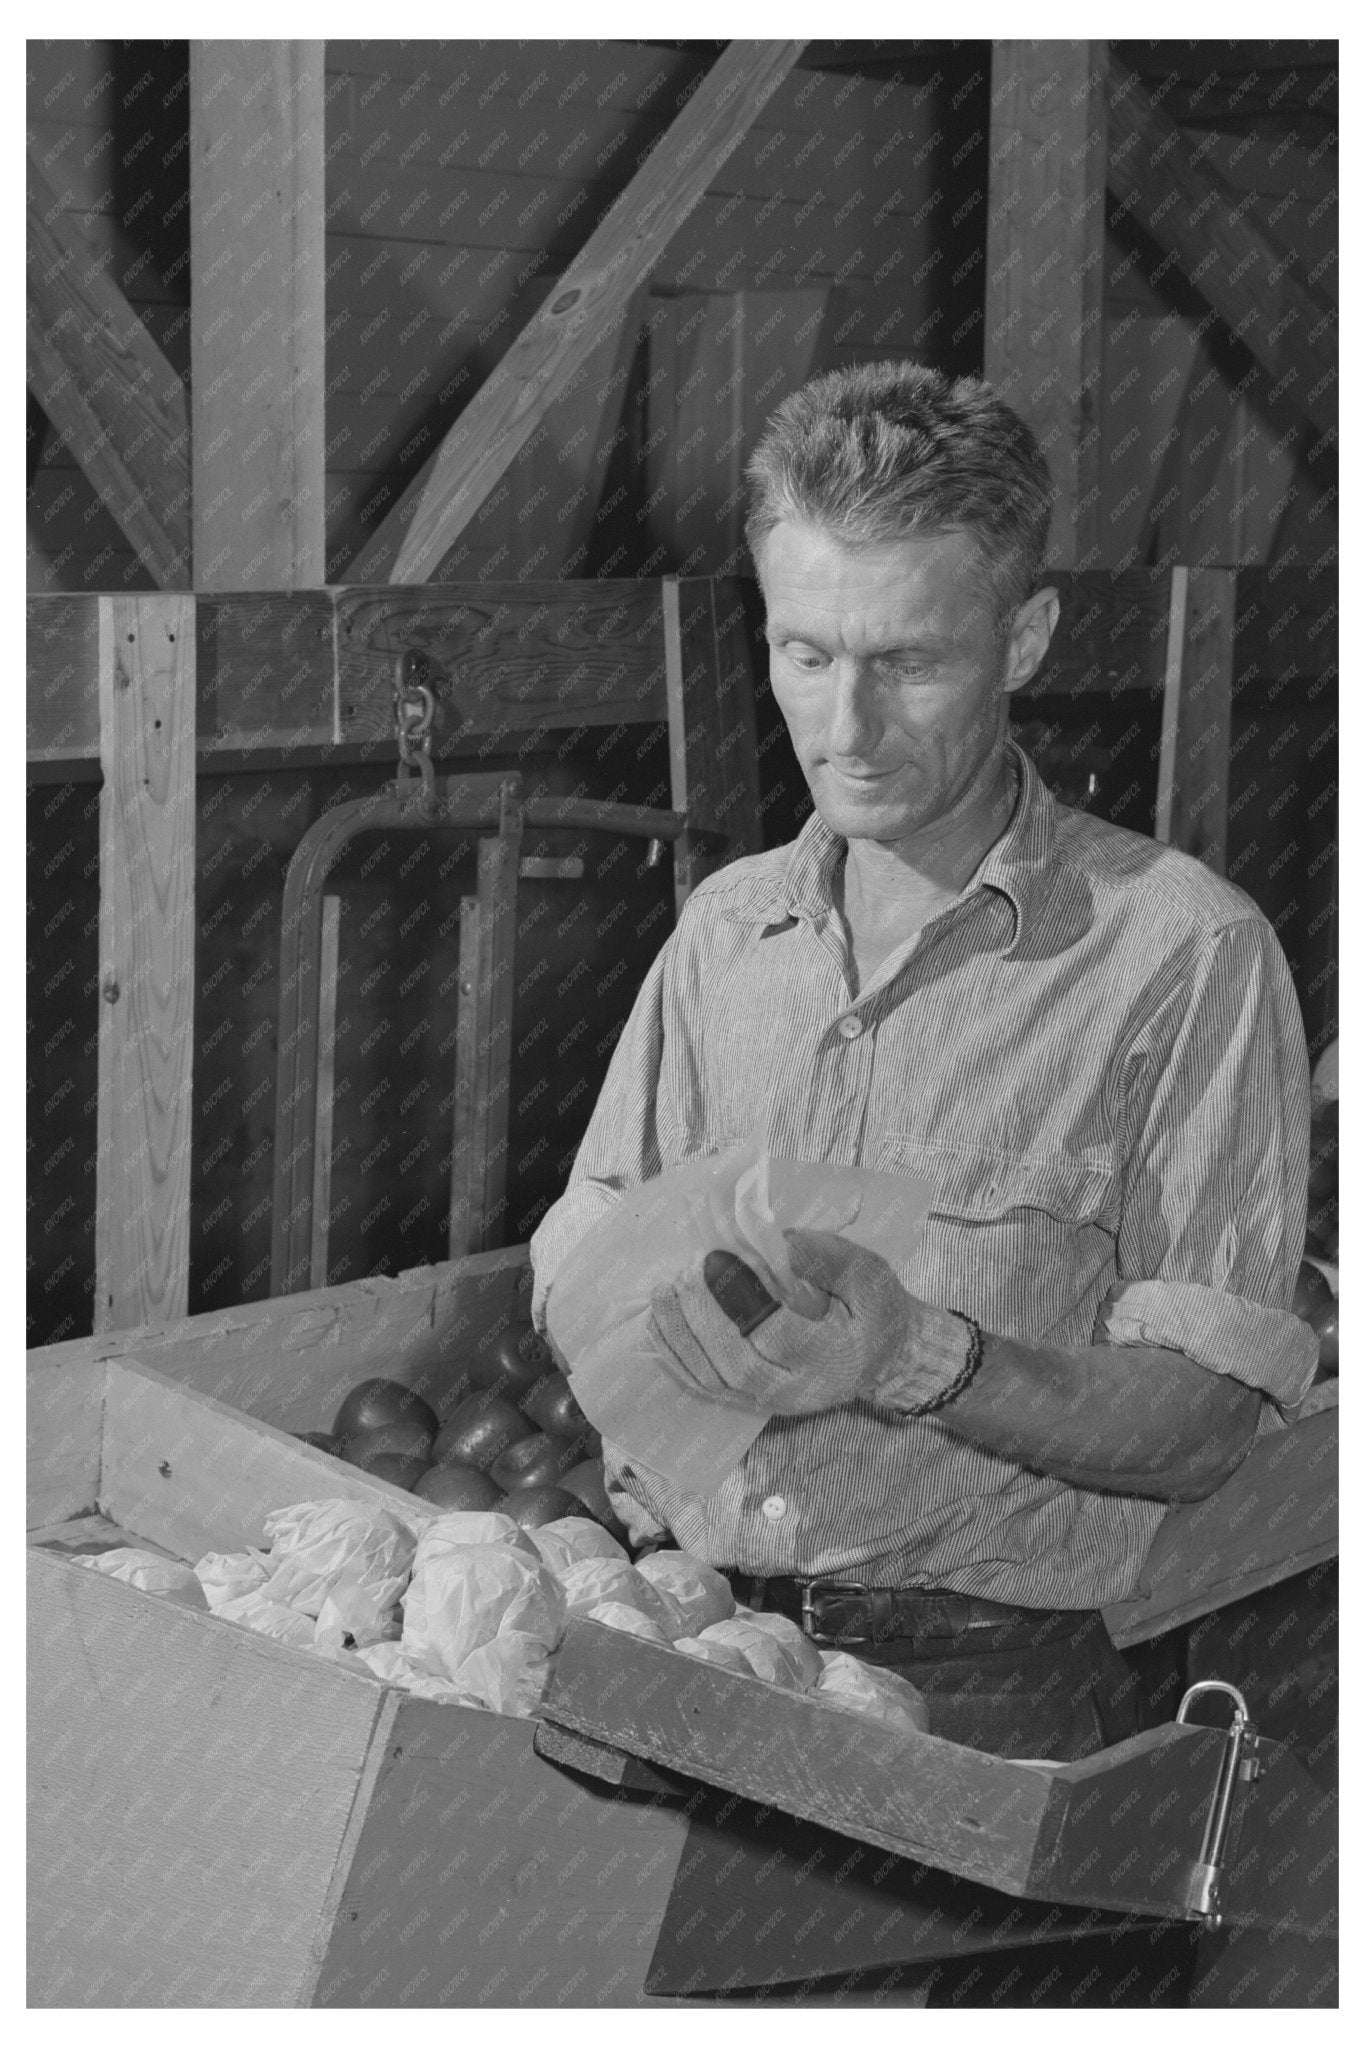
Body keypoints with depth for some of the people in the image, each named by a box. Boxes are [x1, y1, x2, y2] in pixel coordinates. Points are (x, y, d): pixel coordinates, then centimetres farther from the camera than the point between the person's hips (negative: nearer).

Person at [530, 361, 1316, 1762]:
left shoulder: (1181, 952, -4)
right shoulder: (724, 927, 13)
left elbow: (1201, 1429, -6)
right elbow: (572, 1263, 16)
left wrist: (924, 1359, -22)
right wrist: (652, 1303, -7)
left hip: (977, 1682, -4)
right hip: (675, 1632, 4)